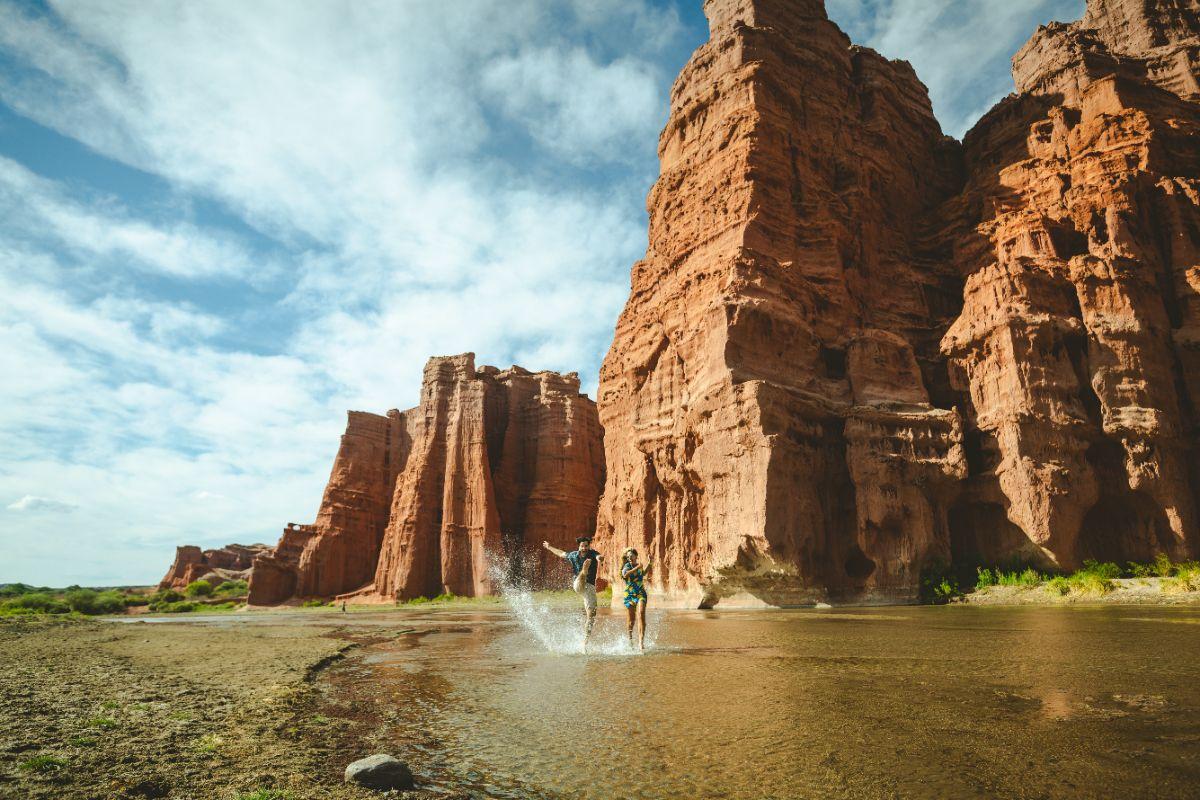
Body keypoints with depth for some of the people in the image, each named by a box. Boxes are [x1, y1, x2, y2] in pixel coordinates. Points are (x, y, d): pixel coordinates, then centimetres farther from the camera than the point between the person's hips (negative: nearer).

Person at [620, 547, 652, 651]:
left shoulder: (639, 566, 11)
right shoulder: (626, 566, -3)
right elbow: (625, 574, -27)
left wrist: (648, 567, 22)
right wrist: (637, 568, -30)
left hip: (641, 594, 2)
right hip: (629, 595, -2)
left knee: (641, 614, -20)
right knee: (631, 619, 7)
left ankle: (641, 641, -26)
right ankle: (630, 638, 34)